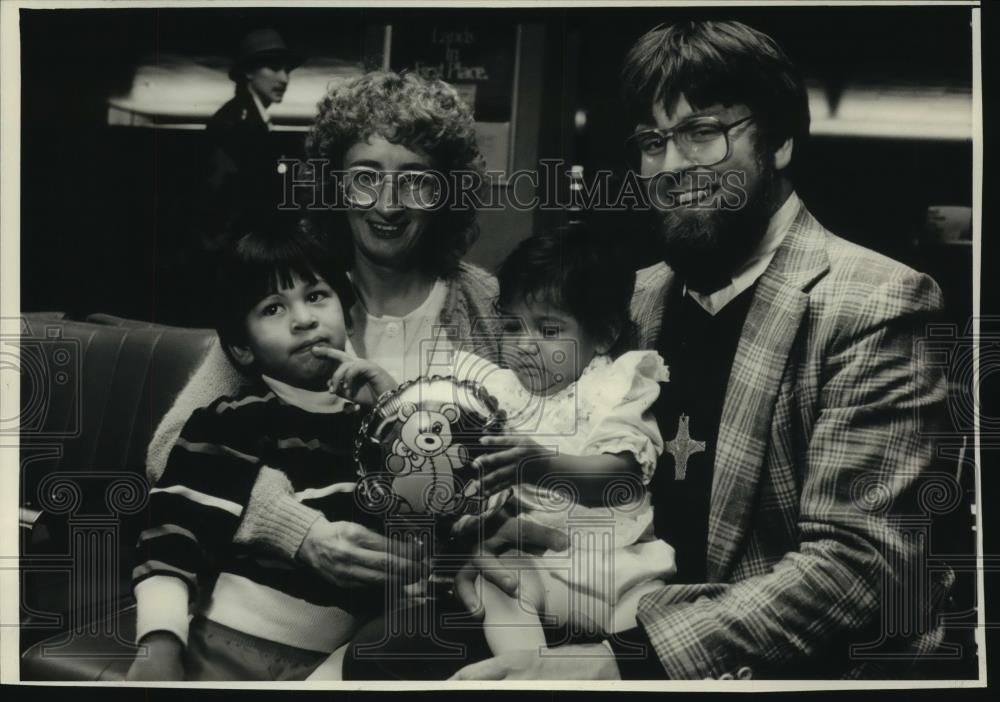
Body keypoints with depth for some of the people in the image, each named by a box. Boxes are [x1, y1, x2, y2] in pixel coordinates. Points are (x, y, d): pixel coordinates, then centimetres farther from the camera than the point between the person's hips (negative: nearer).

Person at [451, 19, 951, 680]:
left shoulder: (874, 305, -15)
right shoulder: (647, 295, 8)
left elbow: (858, 563, -22)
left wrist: (624, 662, -29)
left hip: (806, 669, -6)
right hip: (636, 637, 6)